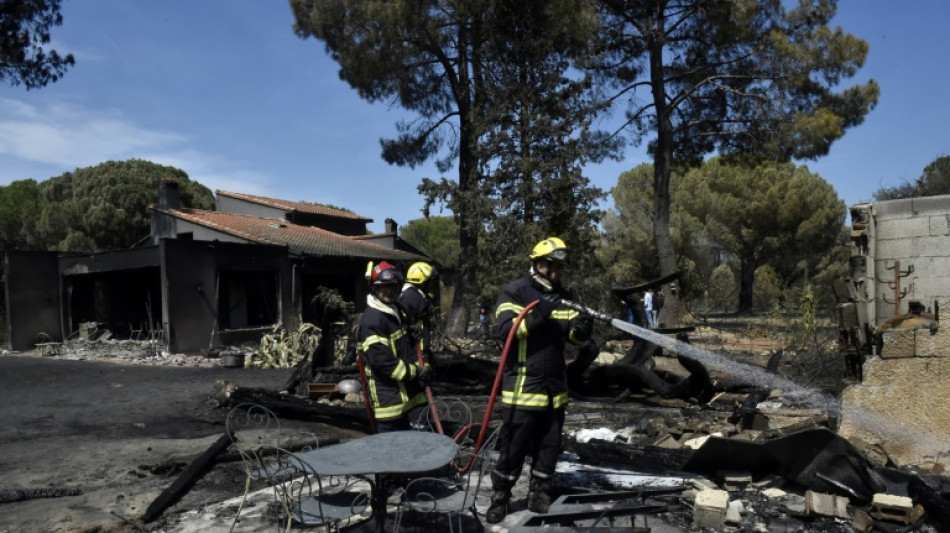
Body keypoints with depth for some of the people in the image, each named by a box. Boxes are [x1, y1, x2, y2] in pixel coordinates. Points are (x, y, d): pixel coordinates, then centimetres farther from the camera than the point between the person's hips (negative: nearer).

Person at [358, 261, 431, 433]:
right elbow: (379, 359, -24)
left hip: (408, 388, 9)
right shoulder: (372, 319, -17)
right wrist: (413, 371, -17)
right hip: (388, 395, -9)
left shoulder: (397, 311, 14)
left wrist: (421, 367, 8)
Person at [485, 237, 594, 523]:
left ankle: (539, 496, 31)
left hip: (555, 386, 6)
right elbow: (504, 329, -21)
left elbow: (574, 335, 11)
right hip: (522, 386, -6)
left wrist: (581, 327, -12)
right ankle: (499, 498, 20)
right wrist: (539, 314, -29)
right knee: (514, 447, 2)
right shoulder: (515, 291, -9)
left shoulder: (563, 296, 10)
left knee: (549, 446, 15)